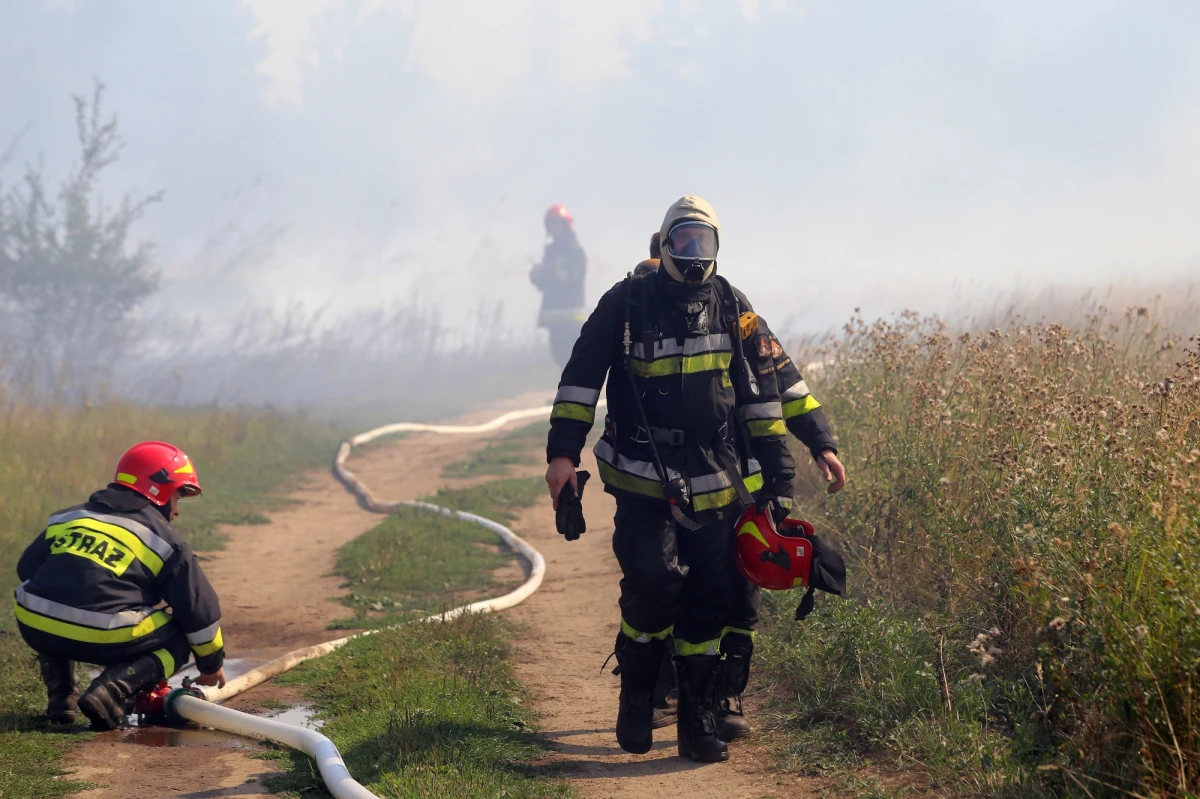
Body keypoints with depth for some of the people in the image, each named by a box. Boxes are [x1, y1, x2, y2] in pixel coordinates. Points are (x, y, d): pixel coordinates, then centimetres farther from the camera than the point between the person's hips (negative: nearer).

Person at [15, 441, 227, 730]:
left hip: (35, 629, 4)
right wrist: (212, 662, 27)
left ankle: (60, 695, 20)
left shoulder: (67, 517, 22)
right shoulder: (164, 540, 11)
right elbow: (199, 607, 12)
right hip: (103, 639, -4)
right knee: (177, 640, 18)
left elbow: (27, 568, 28)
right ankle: (113, 691, -7)